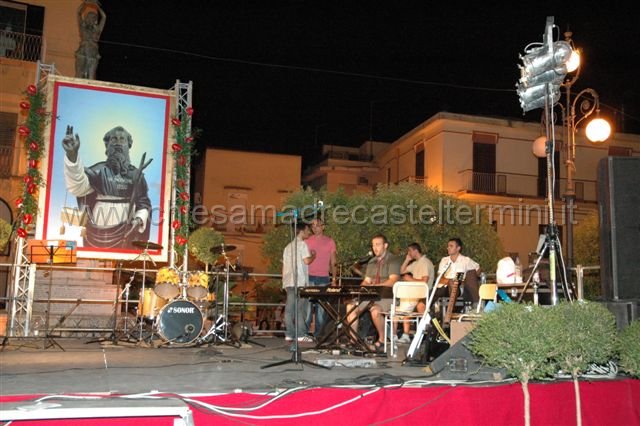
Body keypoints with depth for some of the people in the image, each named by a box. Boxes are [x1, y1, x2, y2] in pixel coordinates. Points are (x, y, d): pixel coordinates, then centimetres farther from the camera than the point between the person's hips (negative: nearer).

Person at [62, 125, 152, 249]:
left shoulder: (136, 174, 9)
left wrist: (139, 219, -8)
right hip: (98, 237, -2)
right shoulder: (99, 171, -1)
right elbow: (77, 186, -20)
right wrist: (72, 155, -35)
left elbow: (144, 204, 14)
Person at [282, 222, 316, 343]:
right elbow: (307, 260, -14)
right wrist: (313, 255, 5)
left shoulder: (288, 246, 21)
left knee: (289, 308, 5)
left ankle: (289, 334, 5)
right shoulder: (302, 244, -4)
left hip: (288, 282, 8)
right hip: (300, 281, -8)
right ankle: (301, 334, -7)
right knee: (301, 308, -6)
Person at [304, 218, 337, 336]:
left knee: (321, 308, 0)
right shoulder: (307, 241, 9)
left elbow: (333, 263, 10)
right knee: (307, 306, -6)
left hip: (324, 279, 0)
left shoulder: (330, 241, 9)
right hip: (309, 278, 0)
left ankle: (318, 335, 6)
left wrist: (334, 279, 1)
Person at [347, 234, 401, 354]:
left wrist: (375, 286, -27)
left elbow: (393, 281, -17)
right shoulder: (372, 262, 19)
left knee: (375, 311, -36)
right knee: (351, 306, -15)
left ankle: (382, 340, -13)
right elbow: (366, 281, 19)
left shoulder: (393, 260, -4)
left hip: (387, 296, -7)